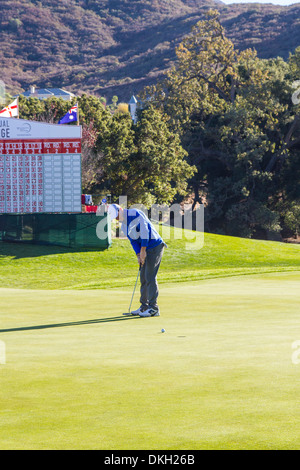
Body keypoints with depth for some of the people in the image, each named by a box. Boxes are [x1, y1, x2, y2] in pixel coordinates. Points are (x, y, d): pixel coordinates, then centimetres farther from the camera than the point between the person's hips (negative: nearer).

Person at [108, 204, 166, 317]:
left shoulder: (135, 214, -15)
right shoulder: (124, 226, 11)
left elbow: (145, 231, -20)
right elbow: (133, 241, 10)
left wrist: (143, 251, -19)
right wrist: (138, 255, -7)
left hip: (155, 246, -9)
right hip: (146, 250, 9)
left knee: (150, 277, -12)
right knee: (143, 277, 8)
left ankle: (153, 308, -13)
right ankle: (144, 306, 15)